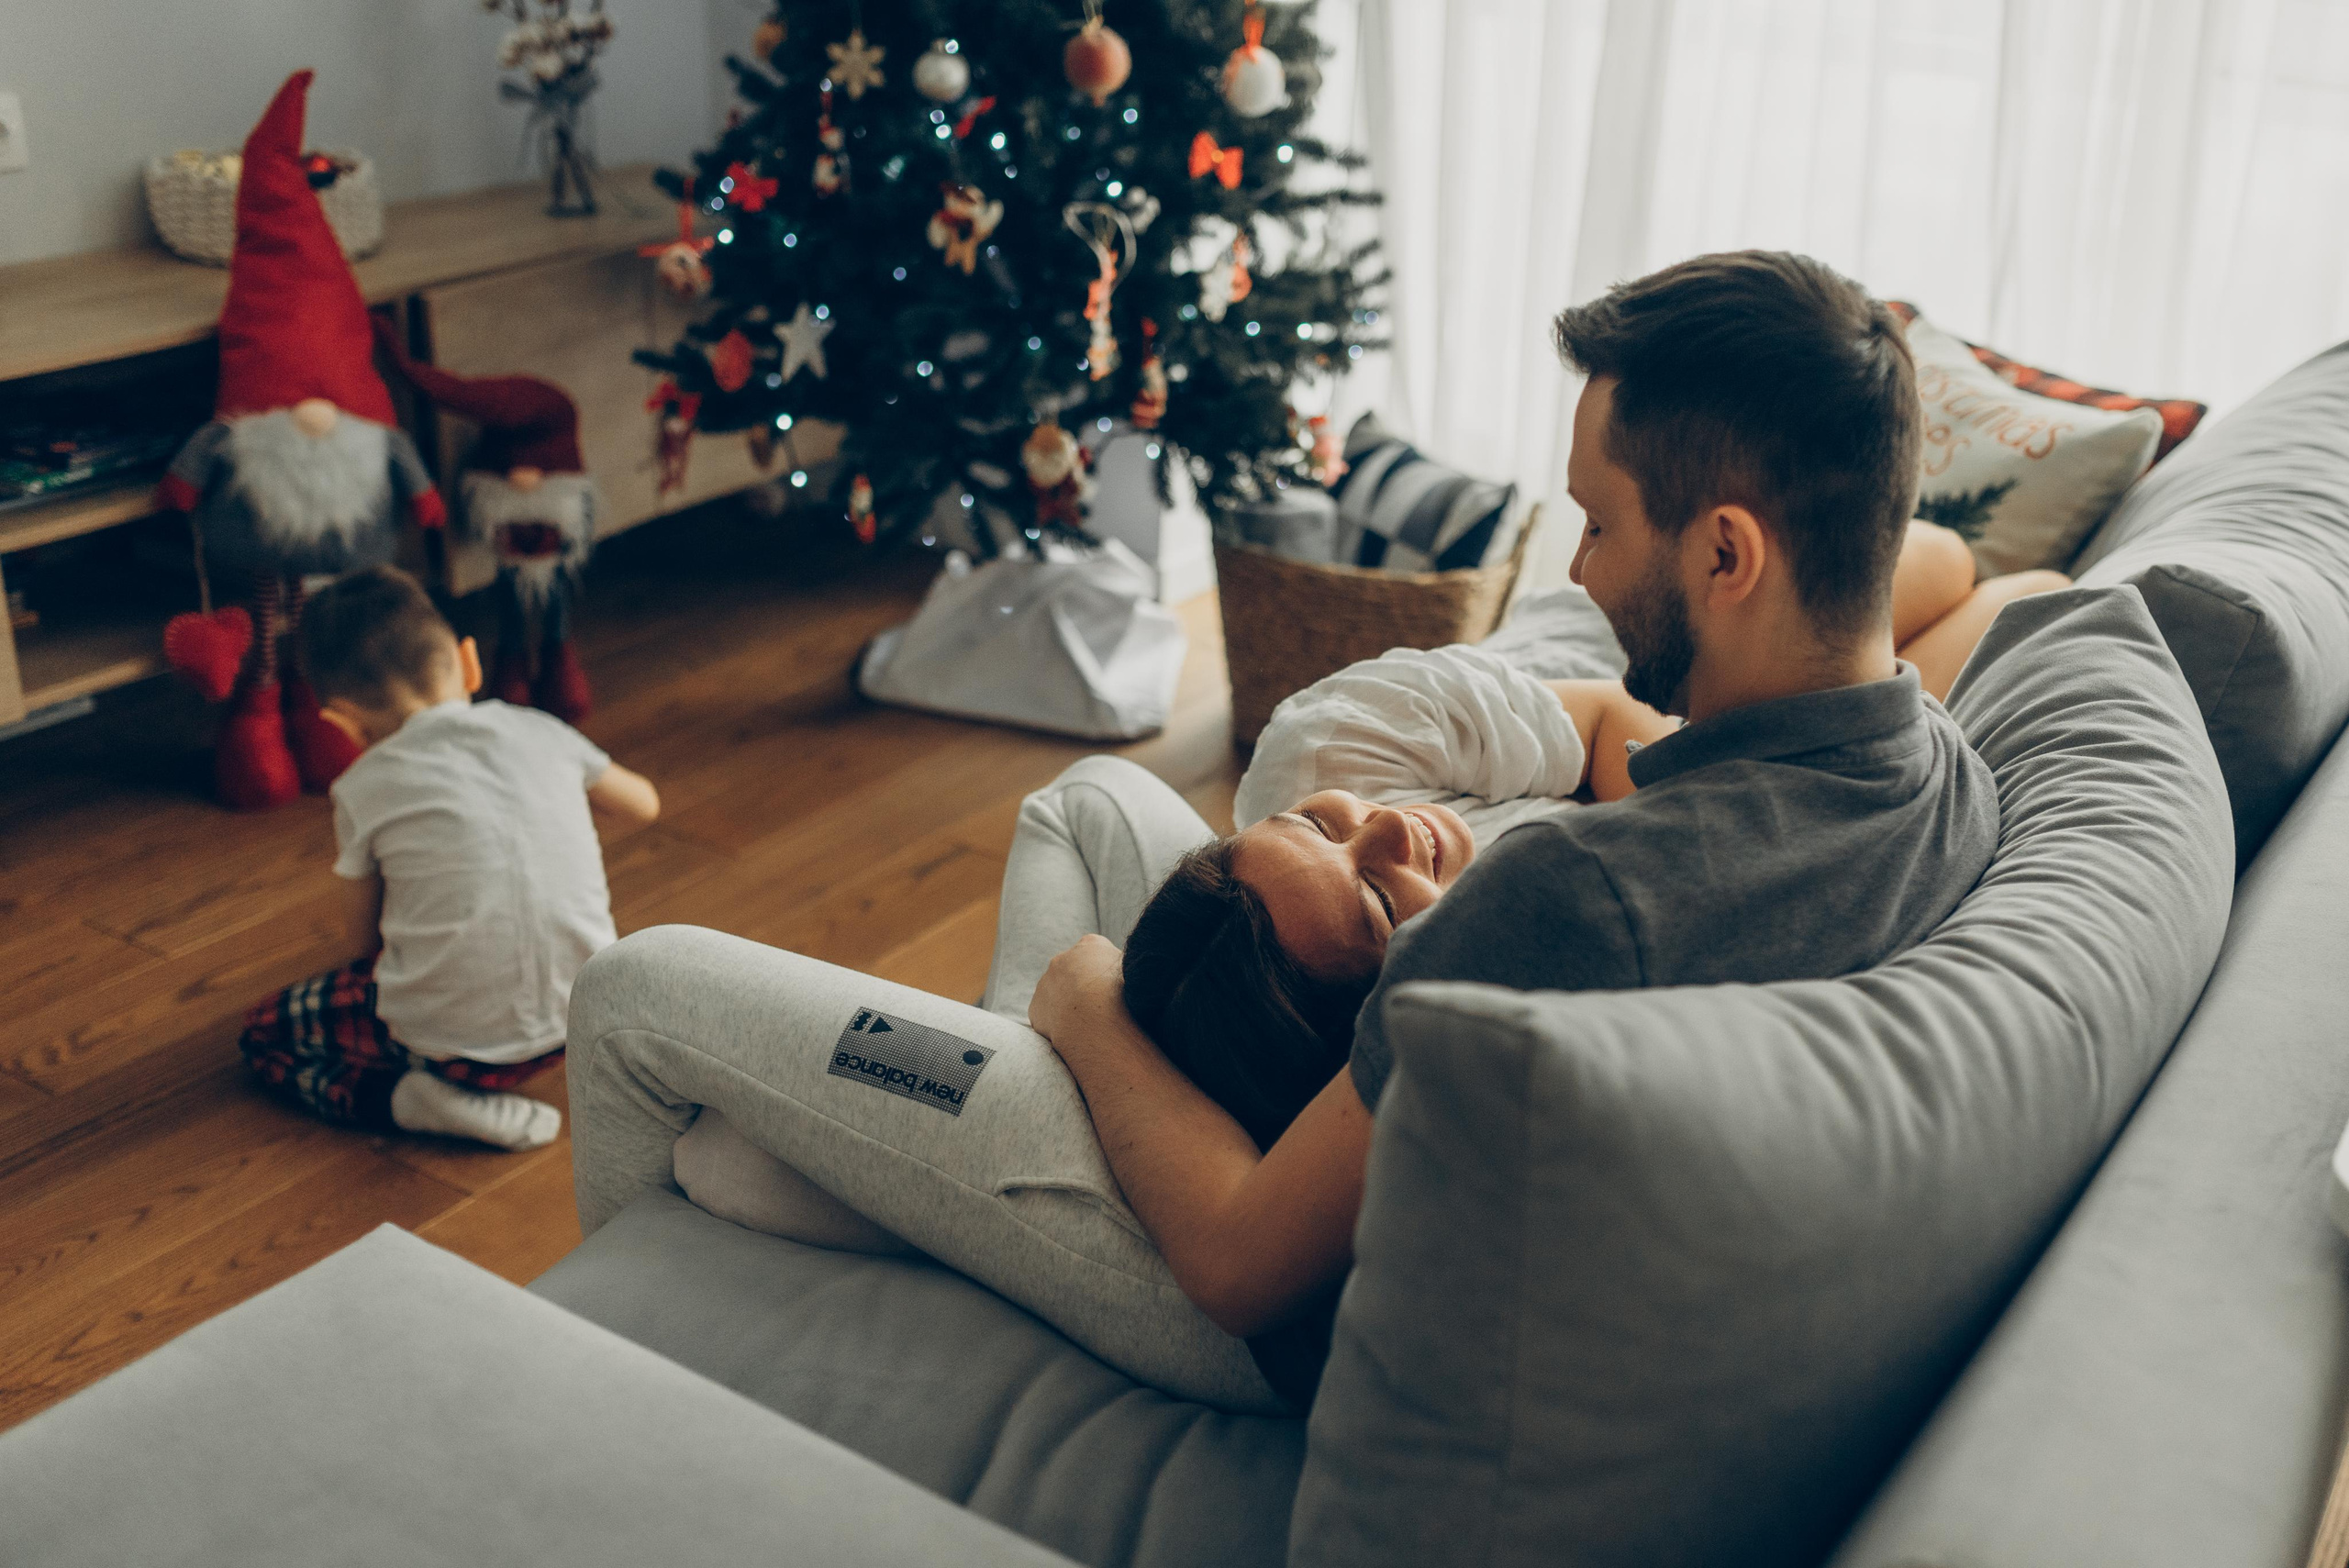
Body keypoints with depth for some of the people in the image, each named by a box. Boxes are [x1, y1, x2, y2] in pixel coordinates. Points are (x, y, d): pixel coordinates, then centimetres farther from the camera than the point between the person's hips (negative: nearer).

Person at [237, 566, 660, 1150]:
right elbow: (643, 805, 19)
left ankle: (407, 1097, -4)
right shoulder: (540, 732, 2)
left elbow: (366, 935, 6)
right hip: (584, 1012, 4)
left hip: (454, 1040, -4)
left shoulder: (364, 789, -6)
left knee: (263, 1033, 20)